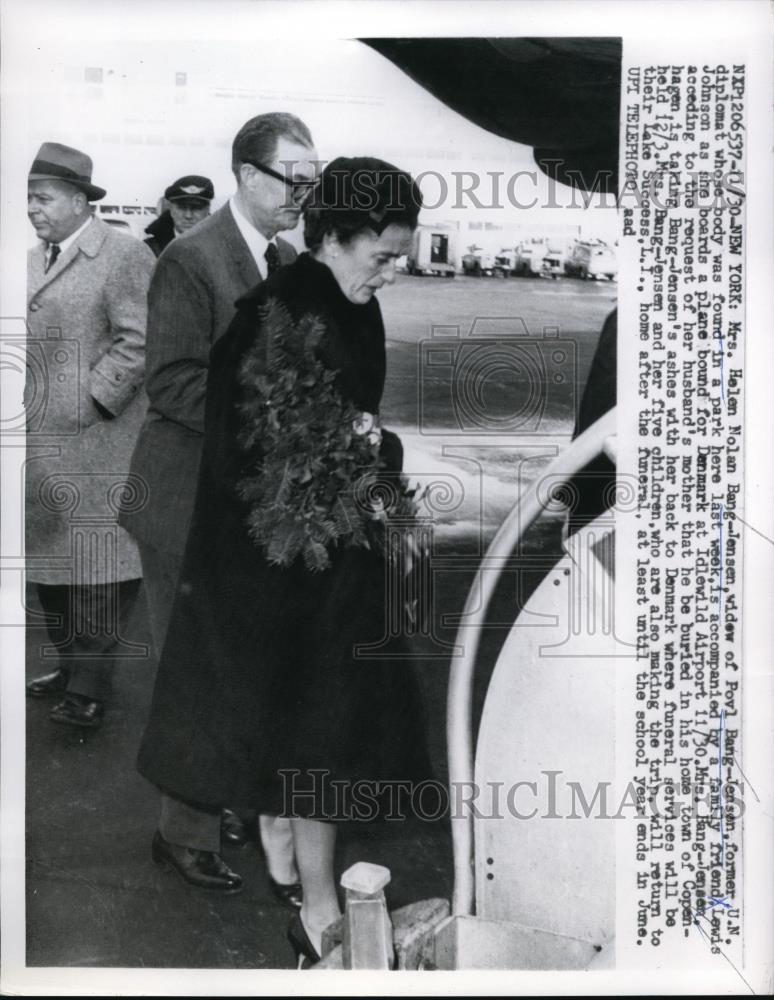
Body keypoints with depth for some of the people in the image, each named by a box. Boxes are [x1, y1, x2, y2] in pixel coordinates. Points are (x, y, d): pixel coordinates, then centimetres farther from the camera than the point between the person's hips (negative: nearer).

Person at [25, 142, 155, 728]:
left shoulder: (124, 255, -8)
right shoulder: (33, 259, 17)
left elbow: (139, 341, -14)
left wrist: (92, 401, -16)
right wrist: (25, 405, 9)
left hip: (98, 443, -8)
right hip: (40, 443, 8)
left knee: (99, 561, -4)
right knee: (51, 558, 13)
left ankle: (91, 688, 2)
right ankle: (74, 665, 26)